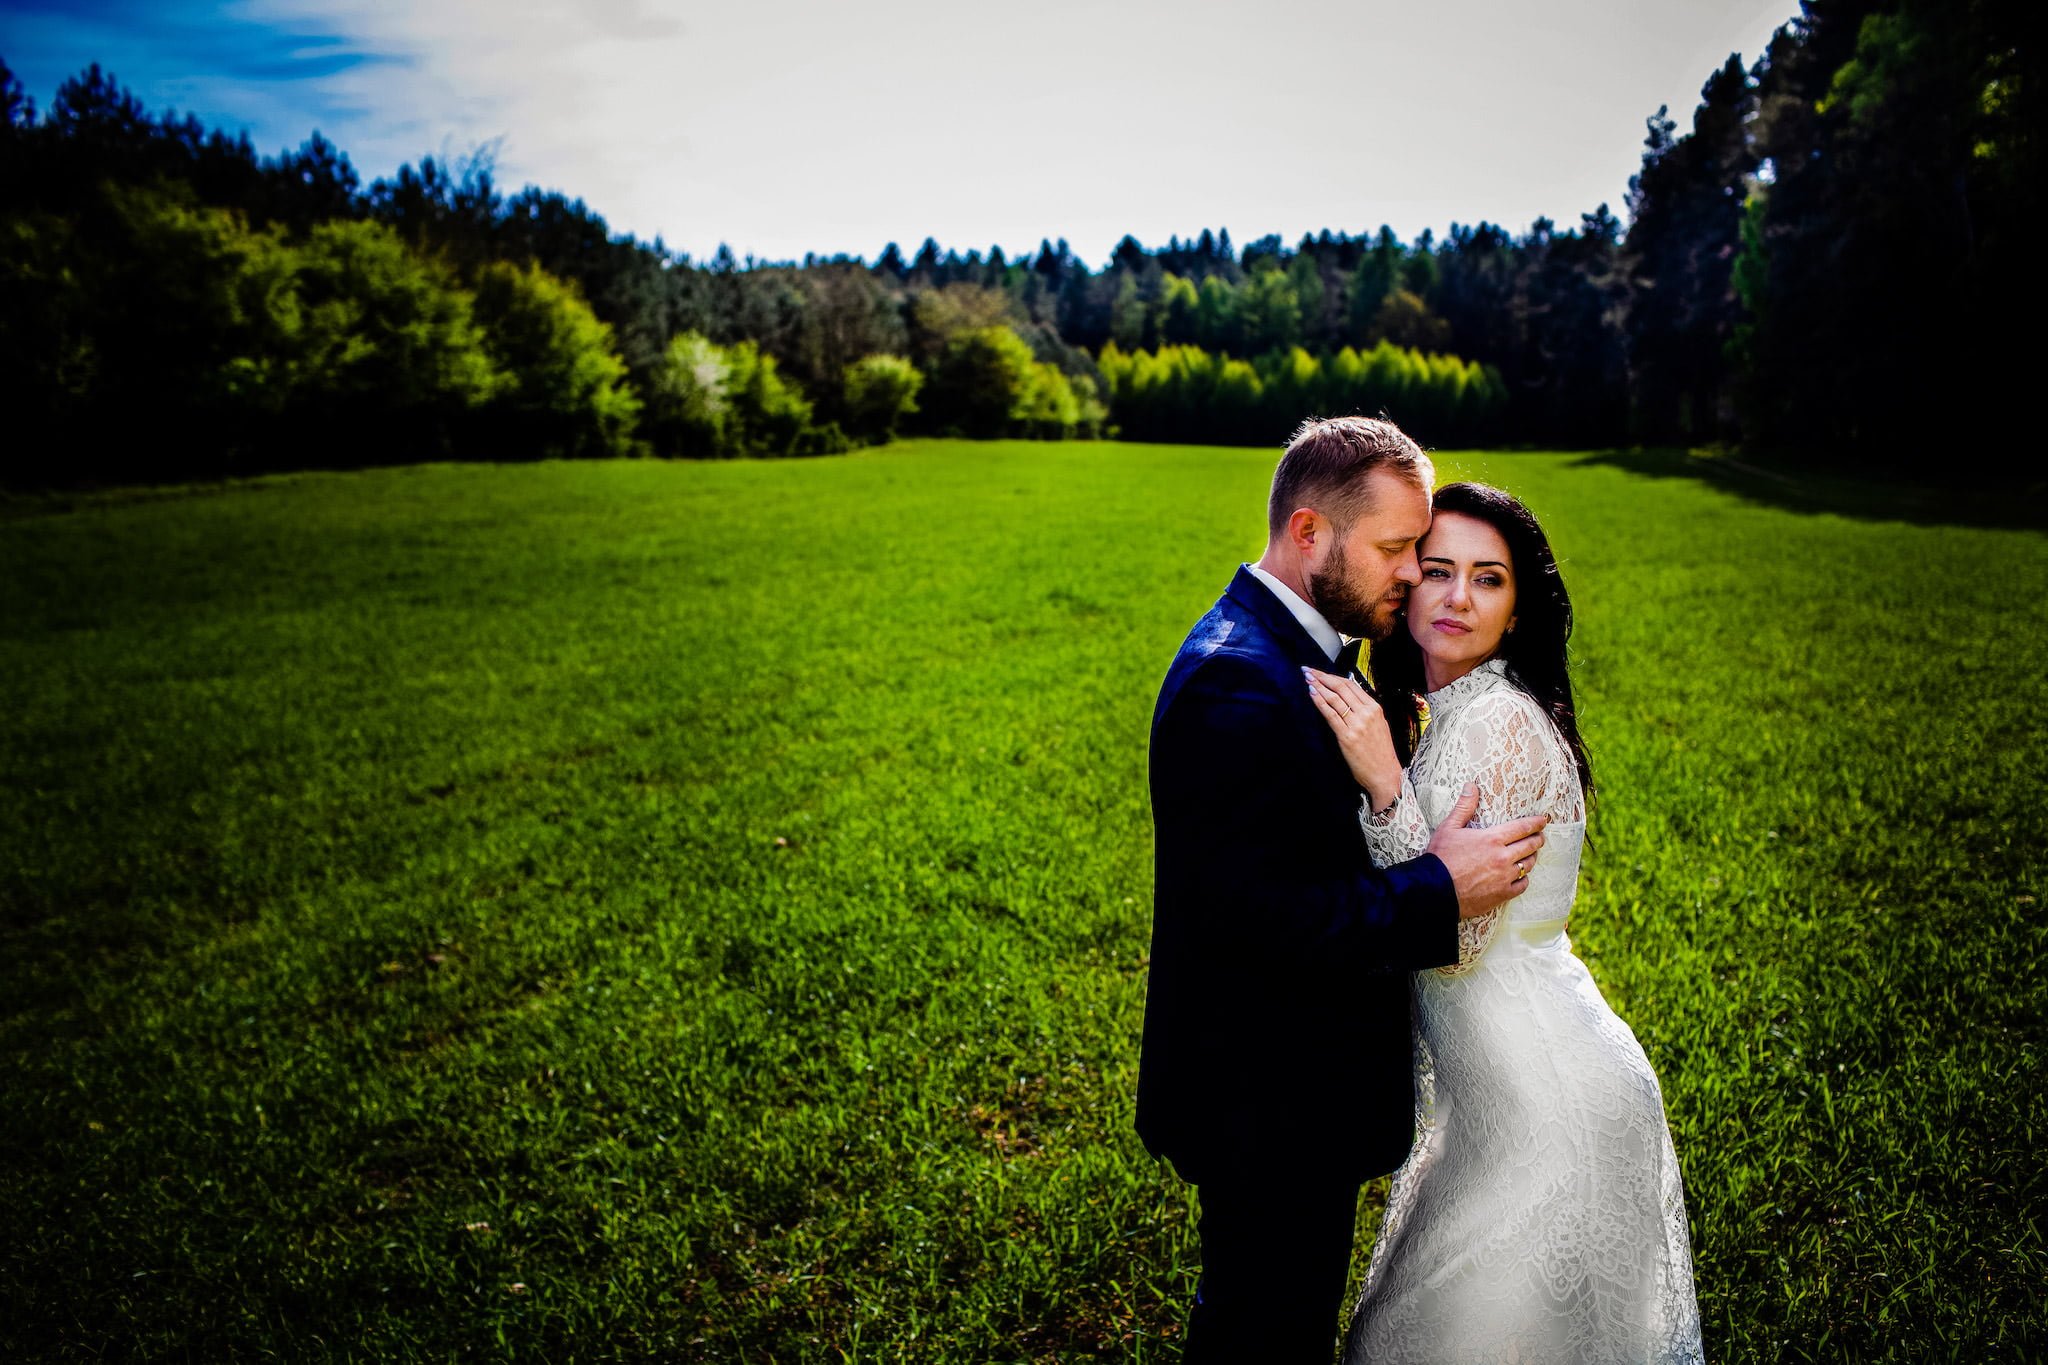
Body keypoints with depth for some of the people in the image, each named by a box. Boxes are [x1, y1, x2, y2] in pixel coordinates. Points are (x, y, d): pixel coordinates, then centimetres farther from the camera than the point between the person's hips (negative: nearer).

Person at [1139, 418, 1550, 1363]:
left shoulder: (1284, 650, 6)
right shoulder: (1236, 683, -28)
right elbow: (1252, 914, -31)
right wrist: (1440, 892, -25)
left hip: (1288, 1083, 10)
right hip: (1269, 1108, -10)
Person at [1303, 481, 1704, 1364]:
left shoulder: (1499, 722, -21)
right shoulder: (1450, 715, 8)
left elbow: (1457, 933, -24)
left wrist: (1383, 782, -29)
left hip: (1539, 1102, -9)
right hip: (1515, 1087, 9)